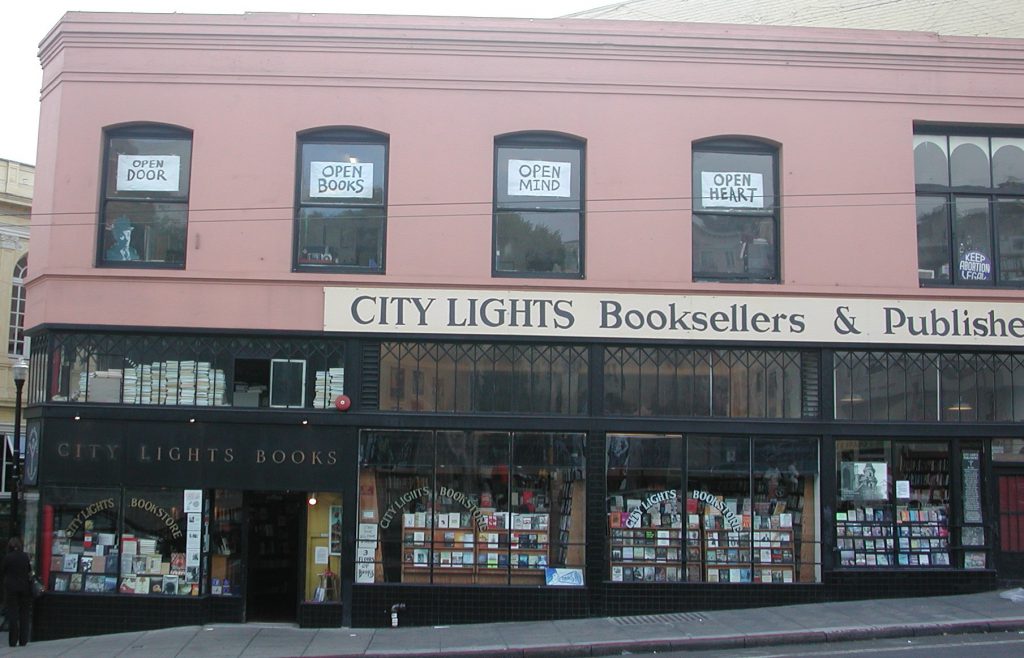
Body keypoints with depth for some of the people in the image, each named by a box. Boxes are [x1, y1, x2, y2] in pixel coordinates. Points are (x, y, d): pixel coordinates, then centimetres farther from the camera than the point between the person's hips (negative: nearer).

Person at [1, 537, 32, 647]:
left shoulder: (7, 557, -11)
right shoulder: (25, 557, -4)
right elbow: (30, 571, 3)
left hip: (11, 588, -2)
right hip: (25, 587, 2)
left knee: (12, 613, 4)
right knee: (24, 614, 9)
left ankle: (13, 641, 3)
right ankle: (23, 640, 9)